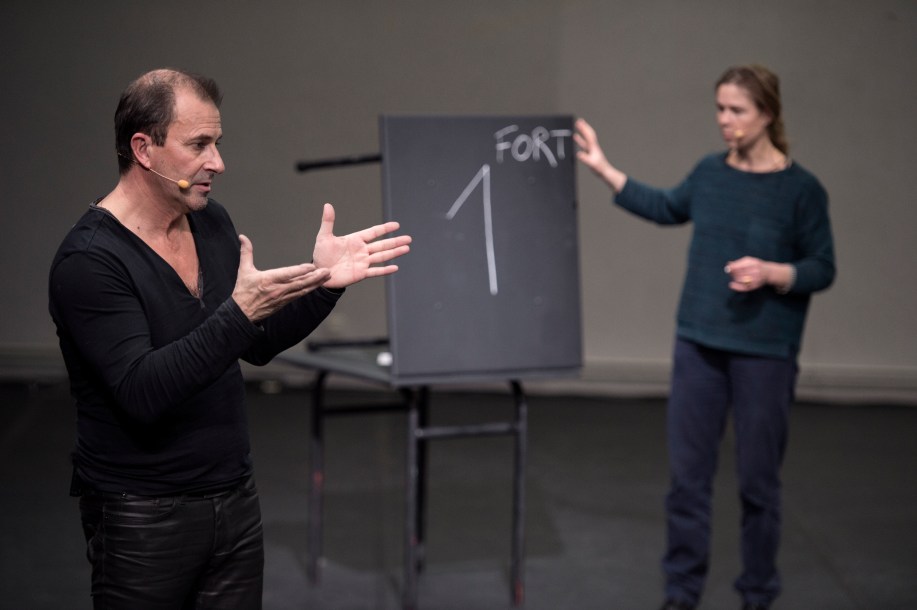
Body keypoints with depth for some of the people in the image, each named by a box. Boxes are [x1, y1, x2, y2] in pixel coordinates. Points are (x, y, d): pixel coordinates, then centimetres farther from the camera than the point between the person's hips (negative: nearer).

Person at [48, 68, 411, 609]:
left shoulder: (213, 224, 5)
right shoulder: (88, 260, -17)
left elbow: (258, 345, 13)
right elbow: (142, 392, -26)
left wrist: (321, 283, -2)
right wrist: (238, 313, -33)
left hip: (236, 499, 6)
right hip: (144, 517, -6)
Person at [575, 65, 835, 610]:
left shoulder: (801, 189, -9)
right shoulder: (710, 173, 3)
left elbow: (822, 269, -4)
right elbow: (665, 208, 22)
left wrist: (771, 272, -22)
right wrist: (602, 167, 21)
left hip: (764, 351, -4)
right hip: (699, 343, 4)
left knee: (758, 477, 7)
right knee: (688, 472, 7)